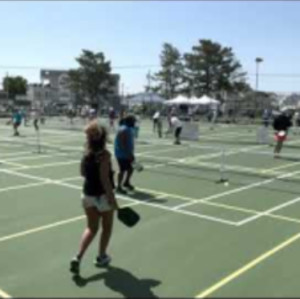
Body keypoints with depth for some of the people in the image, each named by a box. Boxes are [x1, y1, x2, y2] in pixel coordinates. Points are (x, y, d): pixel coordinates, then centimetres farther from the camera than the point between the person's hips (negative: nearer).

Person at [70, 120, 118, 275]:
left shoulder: (87, 153, 2)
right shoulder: (104, 154, -19)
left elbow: (83, 173, 12)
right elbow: (105, 178, -23)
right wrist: (112, 198, -19)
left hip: (88, 194, 6)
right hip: (103, 196, -6)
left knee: (91, 228, 16)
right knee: (106, 227, 17)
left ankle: (78, 257, 1)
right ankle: (101, 257, 30)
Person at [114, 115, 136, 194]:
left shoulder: (129, 129, 11)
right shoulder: (124, 130, -21)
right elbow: (123, 144, -26)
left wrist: (131, 154, 19)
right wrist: (129, 154, -25)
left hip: (127, 154, 10)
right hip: (122, 154, -10)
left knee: (131, 168, 15)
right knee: (123, 170, -3)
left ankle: (126, 182, 34)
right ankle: (119, 187, 10)